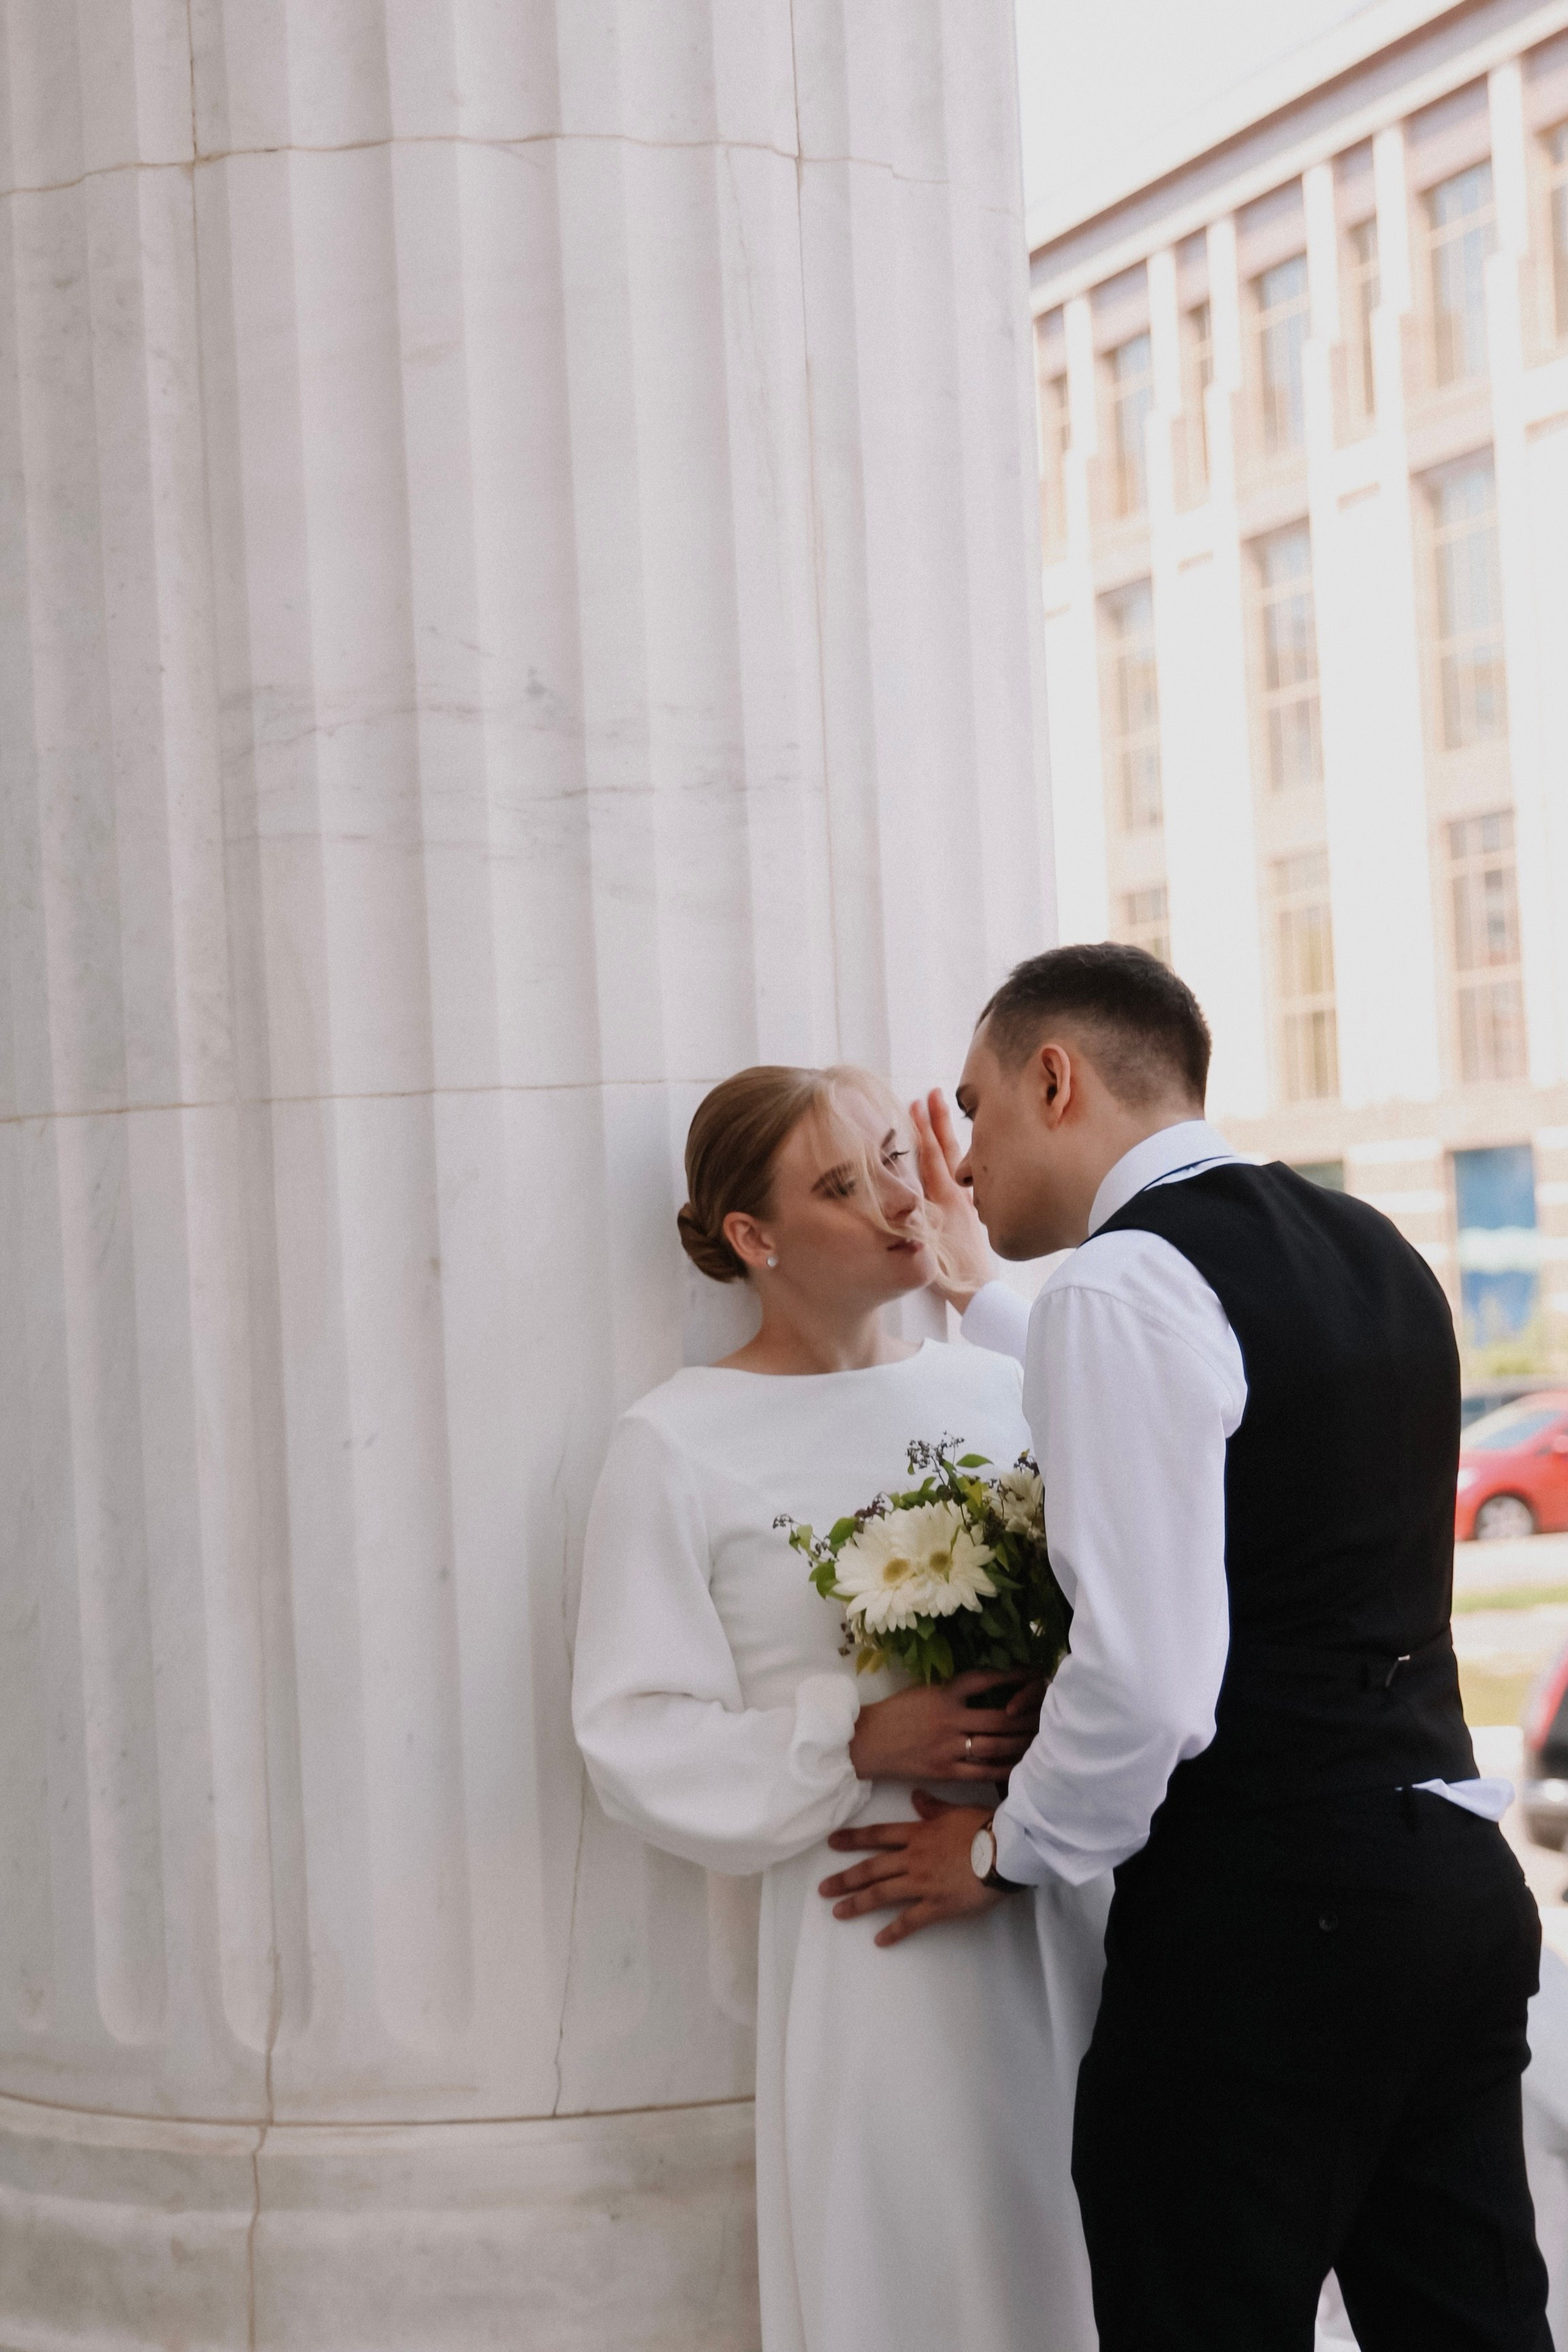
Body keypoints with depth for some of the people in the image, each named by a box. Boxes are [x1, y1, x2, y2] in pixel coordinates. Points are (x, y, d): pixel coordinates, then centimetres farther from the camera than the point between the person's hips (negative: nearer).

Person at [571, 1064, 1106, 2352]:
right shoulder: (678, 1444, -3)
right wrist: (863, 1743, -17)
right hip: (876, 1943, -4)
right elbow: (638, 1738, -6)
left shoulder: (994, 1389, 10)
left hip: (1065, 1912, 4)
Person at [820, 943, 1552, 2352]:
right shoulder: (1374, 1252, 13)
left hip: (1258, 1919, -8)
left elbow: (1148, 1679, -22)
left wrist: (1008, 1853, -5)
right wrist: (975, 1298, 36)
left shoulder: (1122, 1285, -13)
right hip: (1457, 1875, 9)